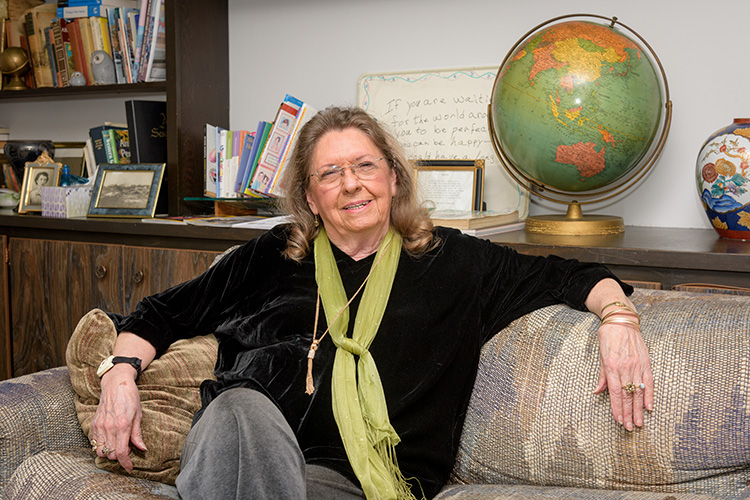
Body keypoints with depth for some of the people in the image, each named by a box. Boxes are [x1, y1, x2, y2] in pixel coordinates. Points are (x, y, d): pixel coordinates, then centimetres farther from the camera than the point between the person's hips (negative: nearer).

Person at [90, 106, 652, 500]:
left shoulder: (450, 261, 15)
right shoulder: (270, 257, 18)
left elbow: (569, 276, 16)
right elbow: (164, 312, 20)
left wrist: (619, 317, -4)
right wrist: (121, 376, 3)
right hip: (238, 440, 2)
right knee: (242, 405, -35)